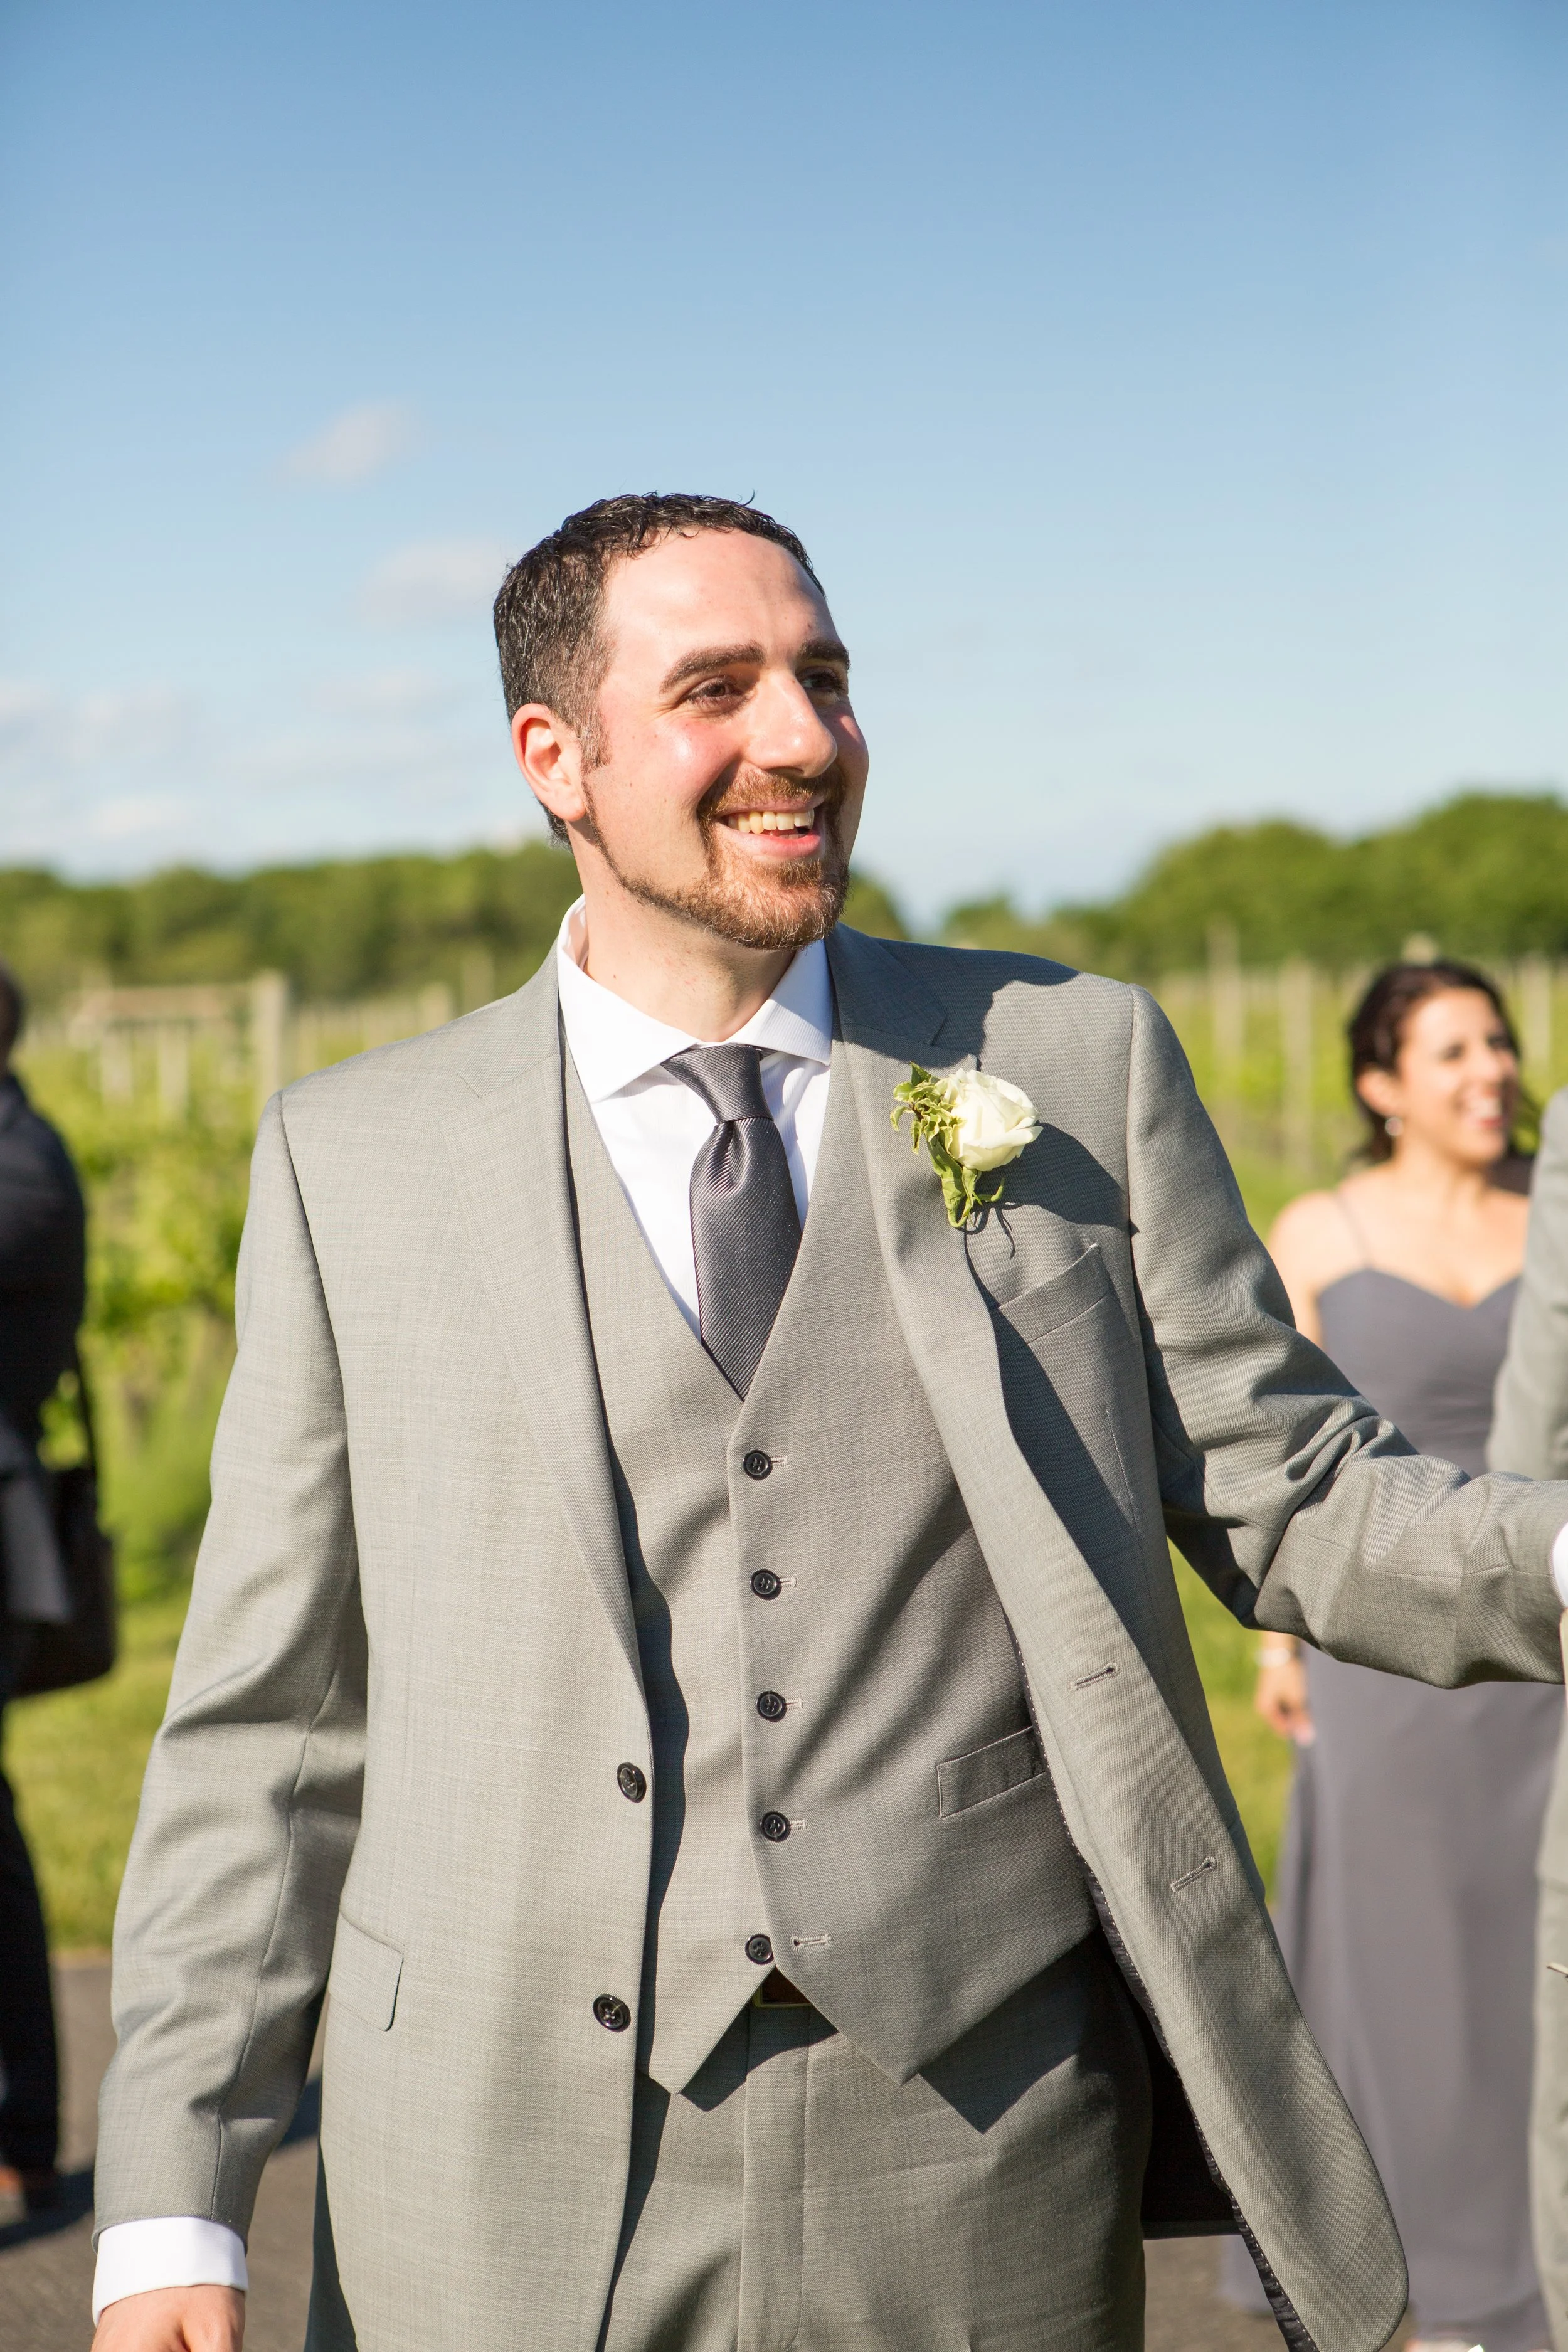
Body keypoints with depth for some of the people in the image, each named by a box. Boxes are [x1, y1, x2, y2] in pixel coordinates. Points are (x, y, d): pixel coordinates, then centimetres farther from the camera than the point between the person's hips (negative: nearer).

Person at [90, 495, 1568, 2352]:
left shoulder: (1075, 1066, 2)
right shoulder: (354, 1159, 1)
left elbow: (1287, 1497, 3)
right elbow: (267, 1722, 2)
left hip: (980, 2171, 1)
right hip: (508, 2196, 0)